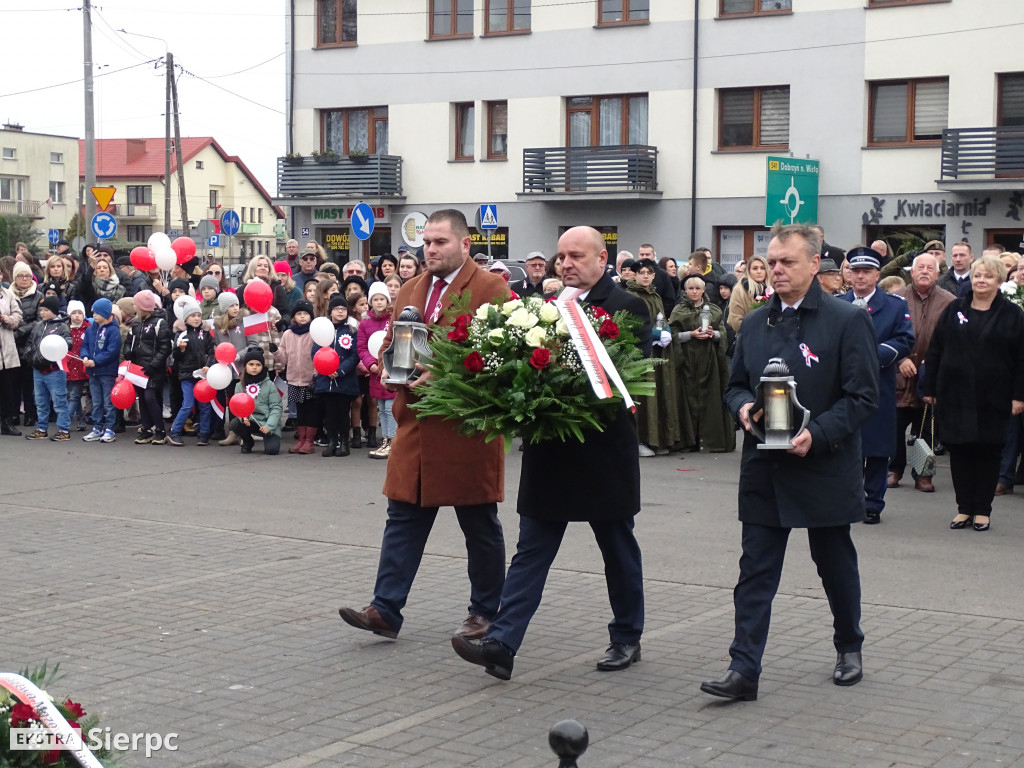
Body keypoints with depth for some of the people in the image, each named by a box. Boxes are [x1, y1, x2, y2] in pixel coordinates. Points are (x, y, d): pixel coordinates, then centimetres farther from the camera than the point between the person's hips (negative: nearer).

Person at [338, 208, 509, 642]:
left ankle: (485, 613, 20)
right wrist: (388, 369, 0)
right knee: (403, 520, 4)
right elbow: (389, 343, 22)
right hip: (415, 427, 6)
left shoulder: (491, 290, -7)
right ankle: (386, 610, 5)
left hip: (468, 429, -6)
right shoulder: (410, 291, 14)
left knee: (480, 526, 7)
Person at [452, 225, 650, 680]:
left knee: (619, 550, 12)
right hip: (550, 451, 4)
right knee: (531, 551, 1)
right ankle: (501, 644, -3)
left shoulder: (628, 309, -6)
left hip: (604, 450, -4)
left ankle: (627, 639, 27)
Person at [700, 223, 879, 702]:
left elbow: (863, 395, -10)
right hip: (764, 470, 4)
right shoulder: (755, 324, 9)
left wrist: (818, 434, -22)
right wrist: (742, 407, -6)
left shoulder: (847, 321, -7)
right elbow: (736, 384, 17)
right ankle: (743, 670, -2)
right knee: (755, 572, -1)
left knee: (837, 567, 13)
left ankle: (849, 648, 35)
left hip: (825, 468, -3)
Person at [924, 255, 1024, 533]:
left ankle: (983, 510, 13)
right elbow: (935, 352, 7)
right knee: (959, 452, 4)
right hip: (955, 396, 2)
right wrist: (930, 388, 3)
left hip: (993, 399, -2)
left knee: (988, 453, 4)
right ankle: (964, 508, 13)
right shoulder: (954, 310, 7)